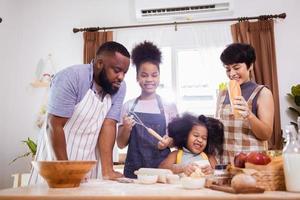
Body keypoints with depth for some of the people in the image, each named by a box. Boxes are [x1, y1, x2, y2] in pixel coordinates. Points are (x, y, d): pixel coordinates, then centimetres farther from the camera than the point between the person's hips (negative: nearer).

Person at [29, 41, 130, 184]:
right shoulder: (71, 78, -20)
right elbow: (55, 126, -19)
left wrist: (107, 170, -19)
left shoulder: (119, 87, -7)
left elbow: (109, 125, -11)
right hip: (57, 156, -3)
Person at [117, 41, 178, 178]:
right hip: (133, 170, 1)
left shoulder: (169, 106, 0)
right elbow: (121, 144, 5)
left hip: (162, 168, 0)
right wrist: (126, 129, -14)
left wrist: (169, 141, -12)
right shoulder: (128, 106, 1)